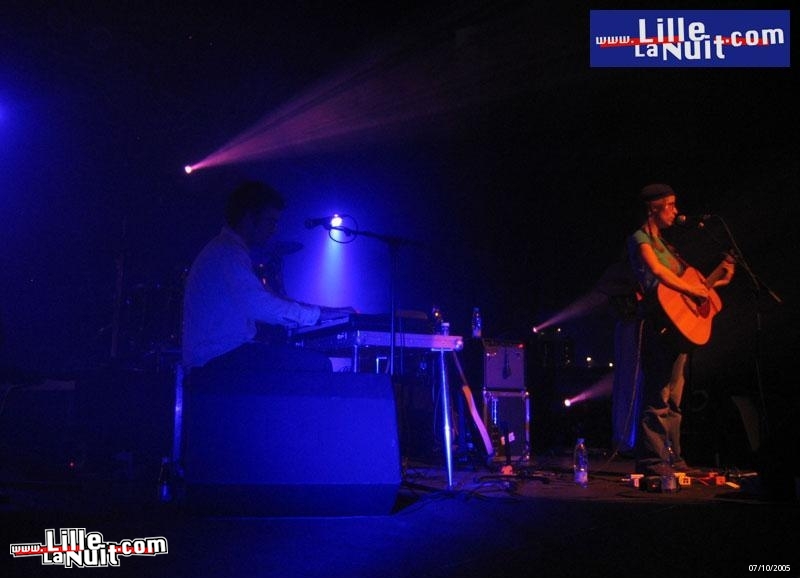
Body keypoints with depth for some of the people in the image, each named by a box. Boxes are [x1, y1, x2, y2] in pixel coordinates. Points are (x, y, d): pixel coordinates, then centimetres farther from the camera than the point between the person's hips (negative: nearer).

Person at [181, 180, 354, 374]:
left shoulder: (230, 251, 21)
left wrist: (322, 311, 10)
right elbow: (261, 307, -27)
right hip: (219, 360, -11)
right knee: (317, 365, -16)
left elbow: (268, 298, 21)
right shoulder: (227, 254, -15)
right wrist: (320, 313, -18)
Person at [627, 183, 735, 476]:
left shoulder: (665, 244, 25)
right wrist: (693, 290, -16)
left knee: (673, 398, 10)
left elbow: (687, 280, 25)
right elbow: (657, 271, -19)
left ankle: (672, 458, 16)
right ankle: (652, 462, -10)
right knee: (657, 396, -12)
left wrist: (715, 280, 19)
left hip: (678, 325, 9)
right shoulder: (640, 239, -2)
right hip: (657, 323, -9)